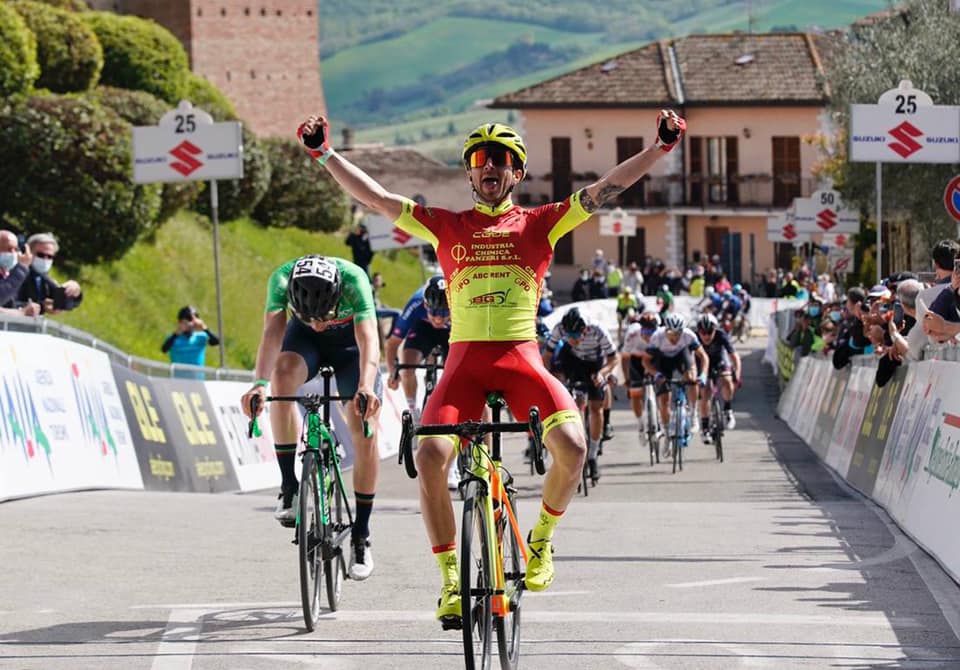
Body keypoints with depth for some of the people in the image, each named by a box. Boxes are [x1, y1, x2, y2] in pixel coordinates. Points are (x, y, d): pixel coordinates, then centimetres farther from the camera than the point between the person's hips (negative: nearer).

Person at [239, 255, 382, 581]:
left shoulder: (353, 279, -38)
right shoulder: (282, 279, -34)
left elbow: (368, 338, -44)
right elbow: (273, 331, -40)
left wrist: (366, 386, -62)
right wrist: (260, 382, -58)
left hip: (349, 339, 0)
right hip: (304, 339, 1)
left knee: (365, 431, -12)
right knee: (283, 374, -33)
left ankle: (361, 535, 3)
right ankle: (289, 486, -22)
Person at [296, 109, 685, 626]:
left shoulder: (539, 223, 10)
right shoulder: (446, 226, 12)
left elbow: (604, 189, 3)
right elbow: (375, 198, 9)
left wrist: (661, 147, -6)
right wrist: (325, 155, 1)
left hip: (521, 358, -1)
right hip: (465, 357, 1)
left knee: (571, 447, -25)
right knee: (430, 456, -22)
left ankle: (541, 539, 5)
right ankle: (450, 578, -6)